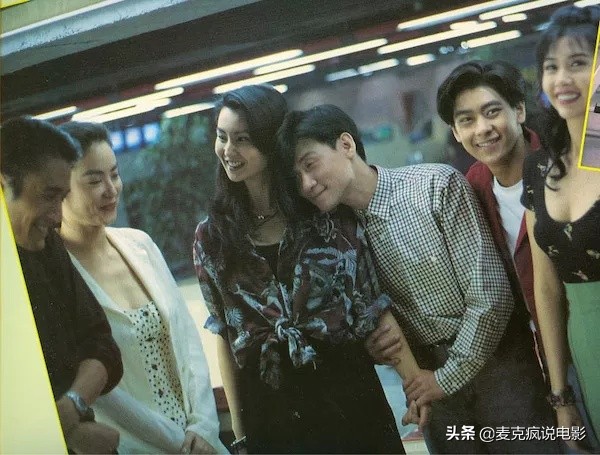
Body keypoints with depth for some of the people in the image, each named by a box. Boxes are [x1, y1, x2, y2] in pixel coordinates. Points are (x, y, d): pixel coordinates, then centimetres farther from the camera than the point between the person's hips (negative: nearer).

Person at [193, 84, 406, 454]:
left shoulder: (329, 210, -4)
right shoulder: (212, 237, 1)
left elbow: (374, 301, 0)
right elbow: (225, 335, 5)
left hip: (348, 392, -1)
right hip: (271, 410, 1)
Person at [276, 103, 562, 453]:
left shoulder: (437, 185, -14)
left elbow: (491, 295, -16)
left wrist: (448, 377, -10)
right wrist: (371, 343, -8)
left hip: (492, 365, -4)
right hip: (428, 379, 4)